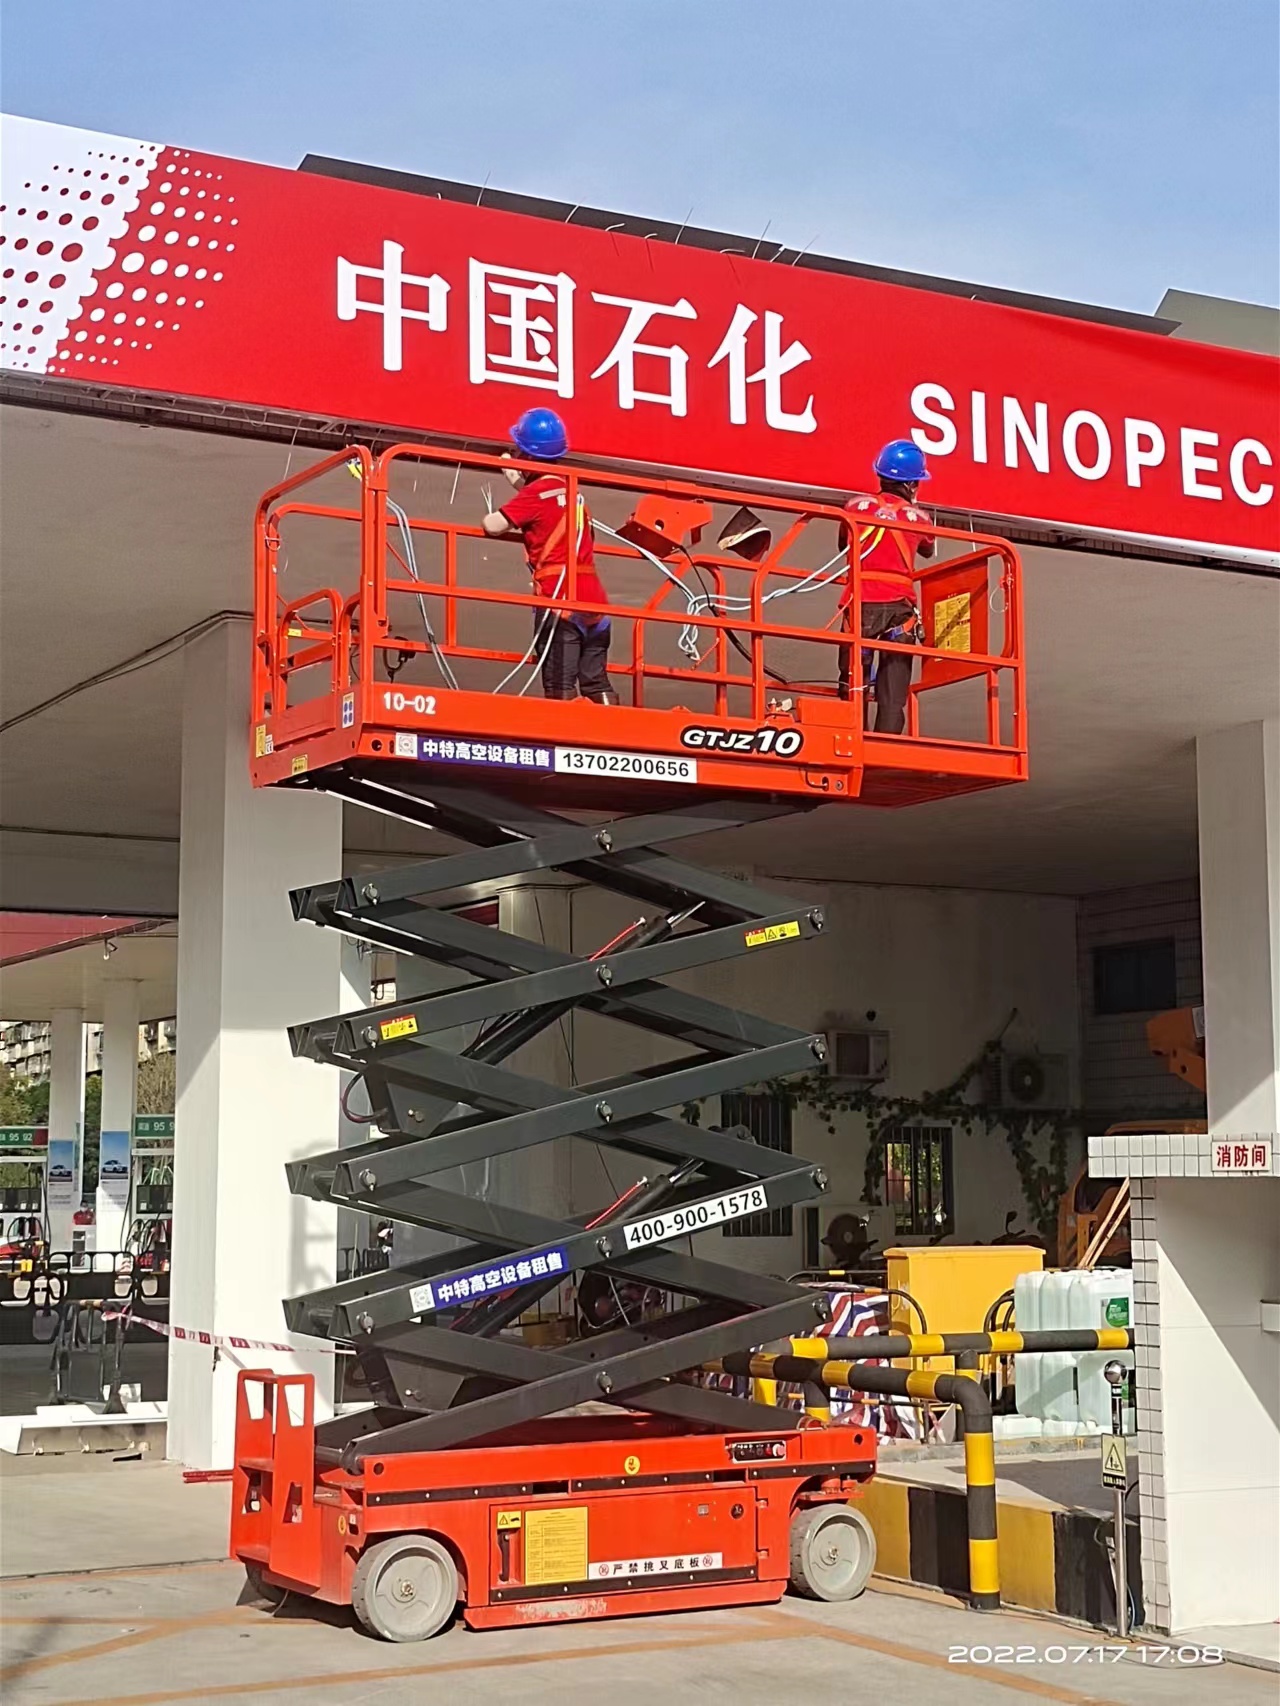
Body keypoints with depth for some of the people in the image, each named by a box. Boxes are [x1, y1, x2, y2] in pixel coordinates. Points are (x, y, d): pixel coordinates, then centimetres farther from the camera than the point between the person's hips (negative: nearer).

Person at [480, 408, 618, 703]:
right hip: (593, 597, 7)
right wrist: (517, 481, 33)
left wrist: (490, 518, 10)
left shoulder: (536, 493, -6)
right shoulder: (571, 491, 17)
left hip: (559, 600, -7)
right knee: (597, 683, 10)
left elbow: (493, 526, -12)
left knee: (560, 686, -7)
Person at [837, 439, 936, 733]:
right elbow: (928, 551, 23)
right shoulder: (918, 518, 4)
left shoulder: (856, 507, 4)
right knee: (893, 694, 3)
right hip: (900, 605, 0)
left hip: (861, 602, 0)